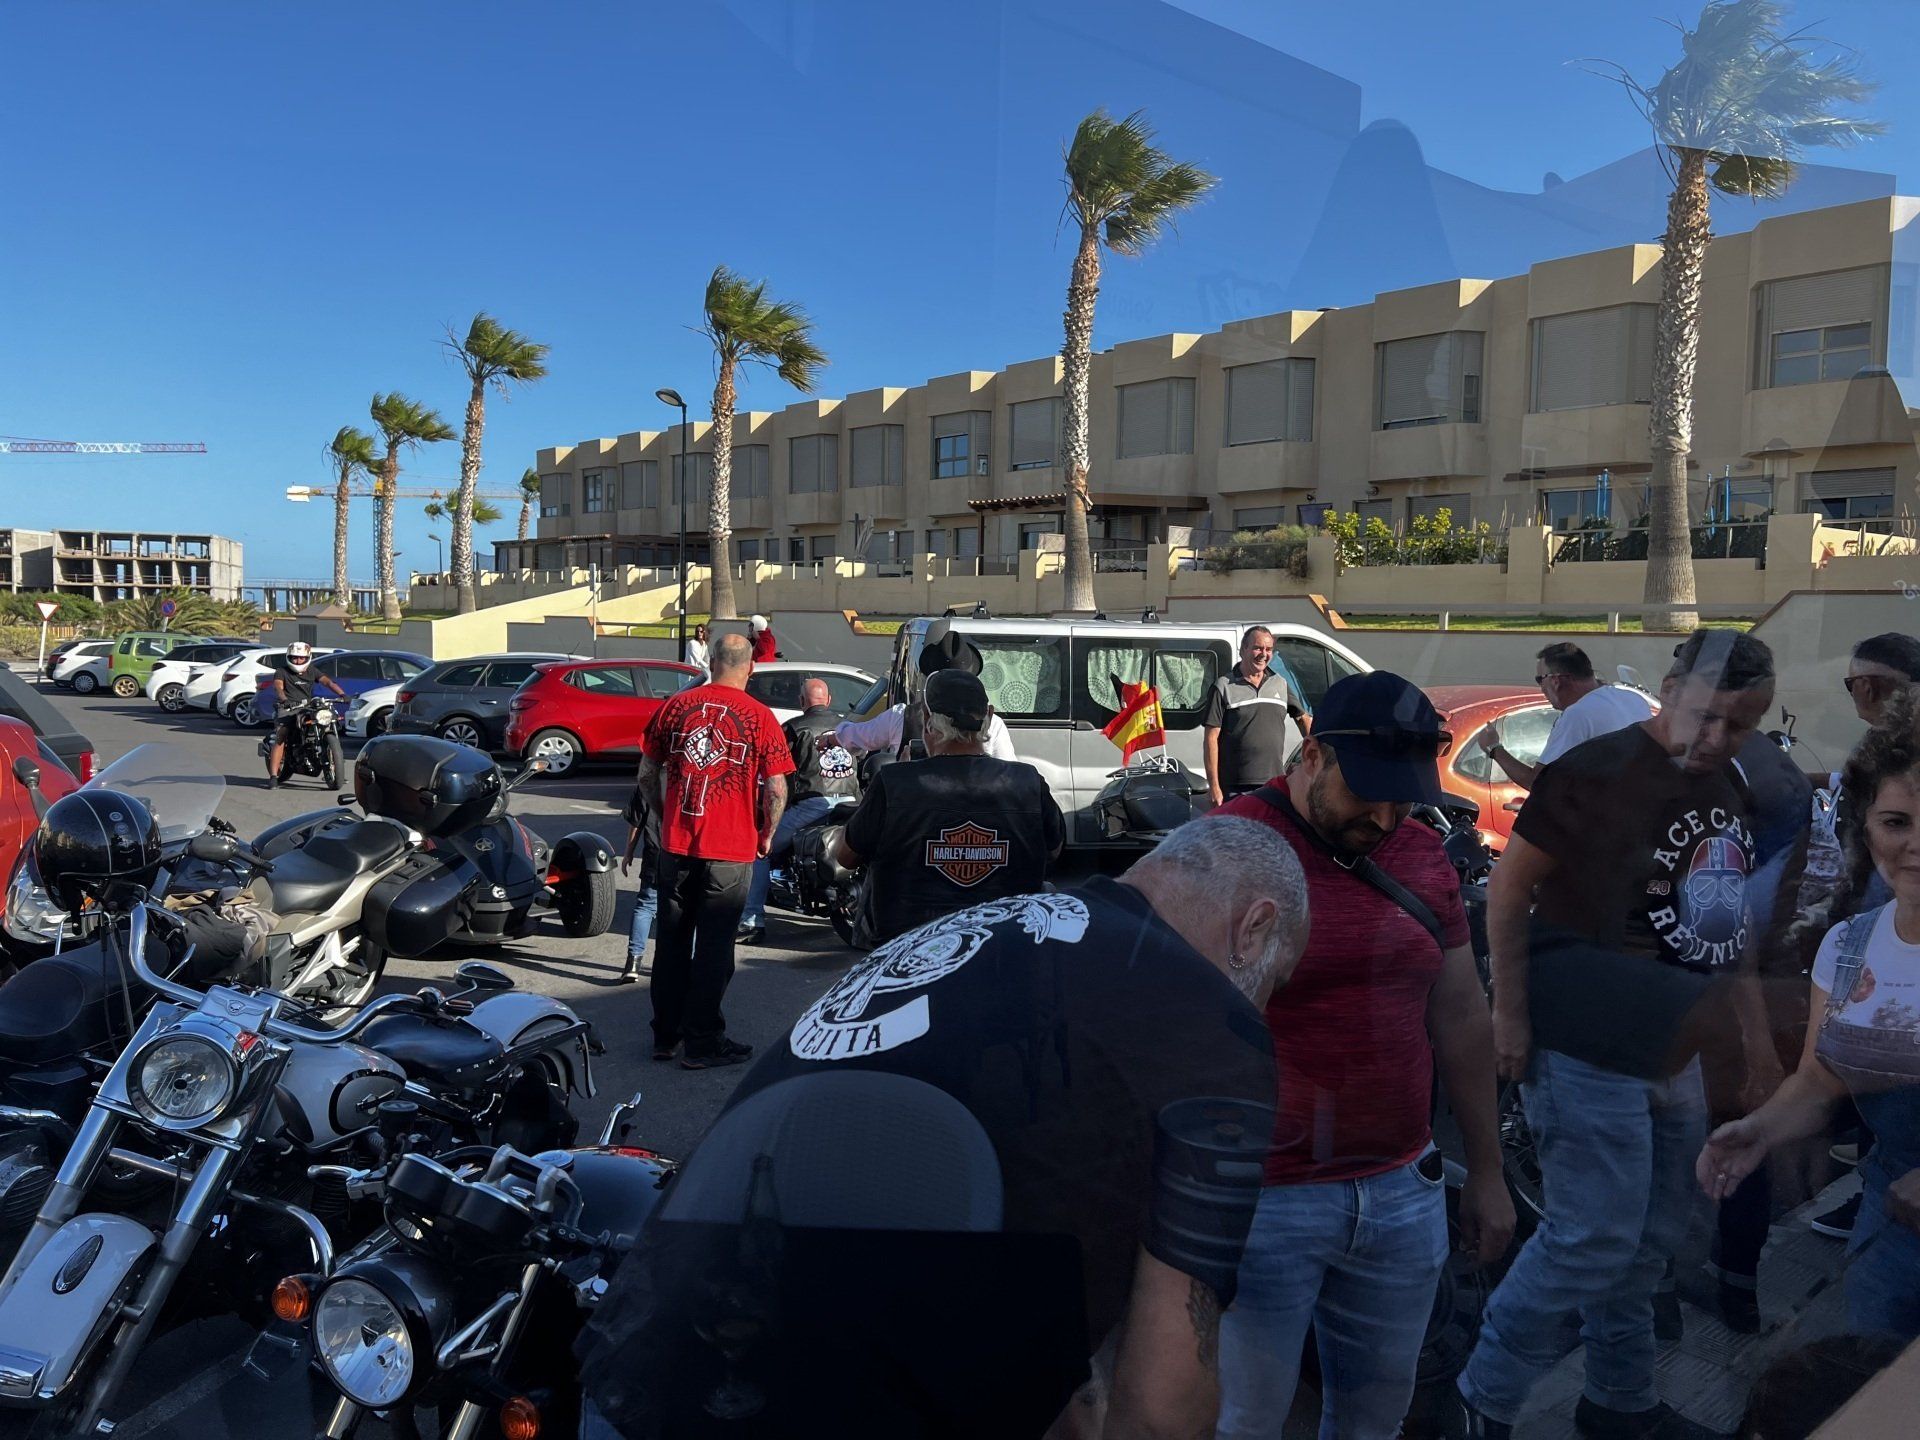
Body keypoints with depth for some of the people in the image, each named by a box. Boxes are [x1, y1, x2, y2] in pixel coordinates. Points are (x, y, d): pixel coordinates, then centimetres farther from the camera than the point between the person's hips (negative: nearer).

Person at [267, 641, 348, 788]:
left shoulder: (311, 671, 17)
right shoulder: (282, 671, 7)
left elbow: (328, 682, 2)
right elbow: (278, 686, -13)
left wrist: (342, 694, -18)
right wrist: (284, 699, -36)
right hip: (287, 708, -4)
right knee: (280, 740, -22)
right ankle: (273, 776, -25)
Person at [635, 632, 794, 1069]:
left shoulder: (675, 706, 1)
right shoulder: (759, 717, -7)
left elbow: (646, 775, 7)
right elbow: (776, 790, -9)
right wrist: (766, 836, 6)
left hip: (676, 844, 3)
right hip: (731, 850, -3)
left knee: (672, 942, 15)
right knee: (713, 949, 5)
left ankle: (664, 1035, 24)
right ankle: (702, 1043, 12)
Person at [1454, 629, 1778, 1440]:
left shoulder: (1726, 786, 8)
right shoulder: (1595, 772, -16)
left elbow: (1721, 917, 17)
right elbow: (1510, 887, -14)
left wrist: (1753, 1025, 16)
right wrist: (1509, 1015, -16)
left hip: (1673, 1048, 8)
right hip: (1589, 1046, -8)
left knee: (1650, 1238, 16)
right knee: (1596, 1235, -6)